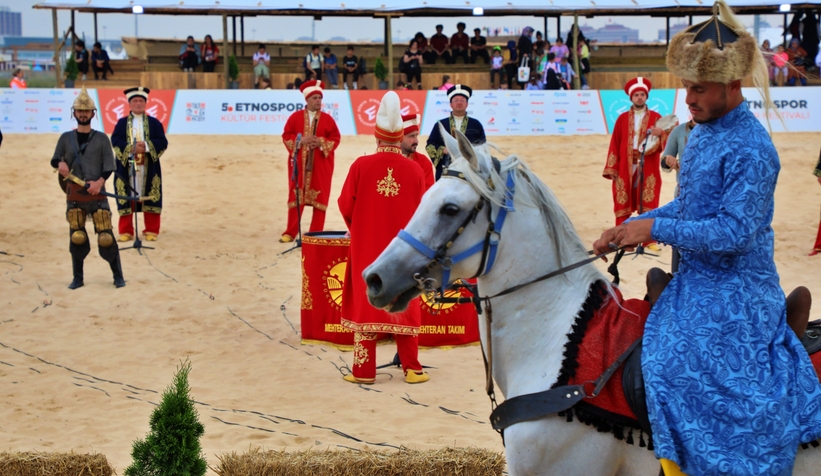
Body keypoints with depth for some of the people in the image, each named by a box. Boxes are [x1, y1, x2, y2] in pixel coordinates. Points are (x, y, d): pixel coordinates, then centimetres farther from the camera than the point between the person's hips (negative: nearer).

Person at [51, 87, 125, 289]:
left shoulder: (101, 138, 4)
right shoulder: (66, 138, 9)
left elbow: (109, 166, -1)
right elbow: (54, 160, 11)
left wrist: (99, 182, -19)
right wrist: (60, 163, -14)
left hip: (97, 192, -2)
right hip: (74, 193, 2)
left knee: (106, 236, -7)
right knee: (76, 237, 2)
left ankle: (118, 276, 3)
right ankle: (77, 278, 13)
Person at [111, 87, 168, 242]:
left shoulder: (154, 123, 7)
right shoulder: (122, 123, 8)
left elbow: (163, 142, -1)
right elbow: (115, 141, -4)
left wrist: (146, 146, -17)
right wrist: (131, 148, -18)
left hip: (148, 167, 0)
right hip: (127, 167, 0)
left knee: (150, 198, 1)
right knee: (126, 198, 0)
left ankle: (151, 230, 9)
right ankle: (126, 231, 8)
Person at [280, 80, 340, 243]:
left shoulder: (327, 118, 3)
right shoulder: (295, 117, 3)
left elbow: (335, 138, 1)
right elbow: (286, 136, 2)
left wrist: (321, 142, -16)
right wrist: (301, 141, -15)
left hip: (320, 164, 0)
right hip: (299, 163, 0)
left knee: (319, 197, 0)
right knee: (296, 196, 1)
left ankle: (316, 233, 6)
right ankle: (290, 232, 6)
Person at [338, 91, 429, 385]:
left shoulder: (361, 166, -9)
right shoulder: (413, 170, -5)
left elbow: (345, 205, -4)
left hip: (367, 247, -1)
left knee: (365, 303, 7)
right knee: (403, 305, 10)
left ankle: (364, 370, 7)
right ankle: (412, 369, 11)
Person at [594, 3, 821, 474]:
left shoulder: (750, 149, -19)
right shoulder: (703, 134, 9)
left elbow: (735, 231, -23)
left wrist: (655, 229, -21)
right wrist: (629, 228, 8)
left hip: (733, 292, -9)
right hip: (696, 281, 9)